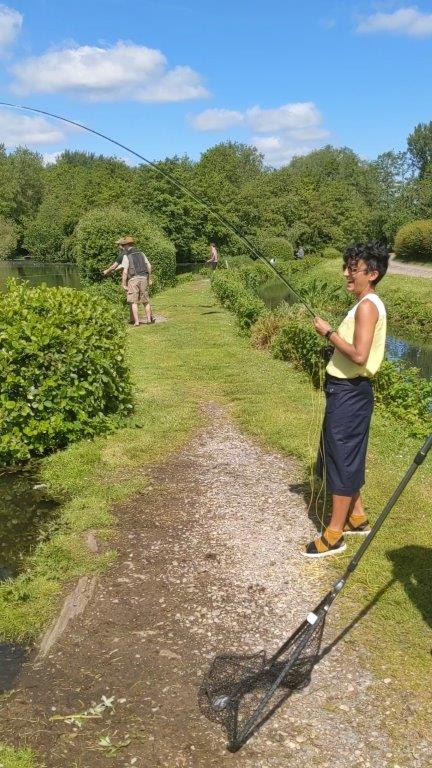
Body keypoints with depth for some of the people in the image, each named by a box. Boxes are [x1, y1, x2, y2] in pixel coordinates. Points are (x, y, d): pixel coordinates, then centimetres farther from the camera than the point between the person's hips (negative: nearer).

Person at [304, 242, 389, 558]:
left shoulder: (367, 306, -18)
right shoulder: (368, 304, 12)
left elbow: (359, 355, -27)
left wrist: (329, 332, -18)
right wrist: (333, 335, 9)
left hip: (349, 393, -10)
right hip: (347, 390, 10)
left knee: (341, 458, -2)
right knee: (347, 456, 20)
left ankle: (335, 534, 8)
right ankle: (357, 517, 33)